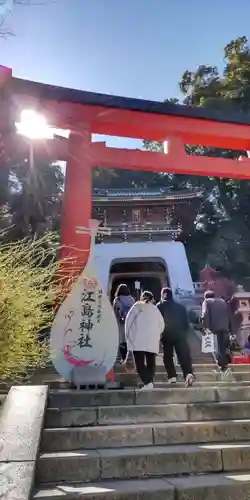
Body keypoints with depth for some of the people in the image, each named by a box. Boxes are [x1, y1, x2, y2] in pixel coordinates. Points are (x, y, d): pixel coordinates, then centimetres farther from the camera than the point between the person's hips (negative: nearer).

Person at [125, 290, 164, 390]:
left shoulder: (138, 305, 7)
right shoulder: (156, 309, 20)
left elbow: (128, 320, -1)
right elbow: (161, 325, 16)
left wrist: (127, 335, 4)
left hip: (138, 340, -4)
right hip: (152, 341, 4)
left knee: (140, 362, -6)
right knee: (150, 363, 10)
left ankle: (147, 382, -19)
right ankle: (150, 381, 3)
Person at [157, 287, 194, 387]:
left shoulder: (160, 306, 0)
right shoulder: (180, 307, 13)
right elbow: (186, 322, 12)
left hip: (166, 335, -2)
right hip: (180, 335, 3)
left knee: (168, 356, 9)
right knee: (184, 355, -2)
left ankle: (172, 376, 4)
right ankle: (189, 373, -21)